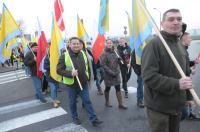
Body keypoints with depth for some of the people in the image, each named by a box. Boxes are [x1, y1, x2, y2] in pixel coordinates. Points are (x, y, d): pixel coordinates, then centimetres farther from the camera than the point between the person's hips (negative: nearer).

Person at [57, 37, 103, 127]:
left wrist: (87, 77, 15)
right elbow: (59, 70, -14)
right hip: (71, 85, -3)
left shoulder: (83, 54, 2)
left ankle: (93, 119, 17)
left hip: (84, 83, 3)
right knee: (72, 102, 14)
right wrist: (70, 73, -28)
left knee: (87, 101, 8)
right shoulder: (64, 56, -14)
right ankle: (75, 118, 36)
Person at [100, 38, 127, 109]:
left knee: (118, 89, 6)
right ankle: (107, 102, 31)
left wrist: (118, 70, -1)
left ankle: (120, 104, 15)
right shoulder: (104, 54, -12)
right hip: (108, 74, -5)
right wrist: (111, 72, -19)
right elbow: (103, 65, -17)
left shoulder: (114, 52, 6)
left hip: (116, 74, 5)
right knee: (107, 88, 11)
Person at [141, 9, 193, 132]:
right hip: (159, 106, -8)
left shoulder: (181, 46, 10)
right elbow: (149, 76, -25)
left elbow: (186, 72, 19)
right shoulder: (154, 44, -18)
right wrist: (177, 84, -29)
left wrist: (188, 96, 15)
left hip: (177, 104, 8)